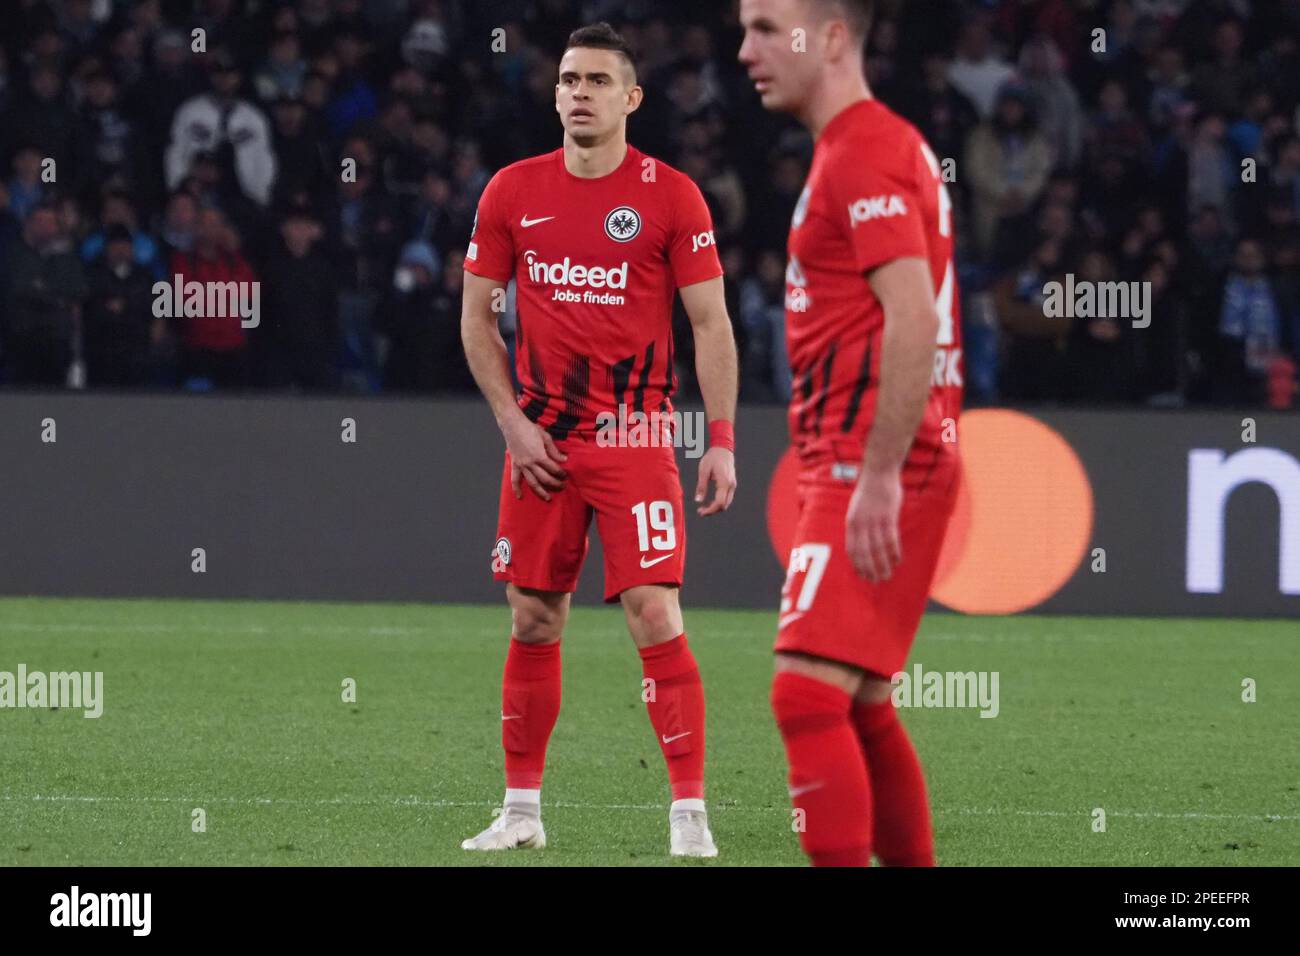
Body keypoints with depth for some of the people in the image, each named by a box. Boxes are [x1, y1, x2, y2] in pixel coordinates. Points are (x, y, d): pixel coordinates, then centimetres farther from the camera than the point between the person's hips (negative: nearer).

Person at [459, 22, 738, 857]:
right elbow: (477, 317, 10)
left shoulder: (671, 196, -3)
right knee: (533, 621, 8)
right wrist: (513, 422, 0)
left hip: (634, 440, -3)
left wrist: (721, 438, -11)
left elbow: (712, 325, -3)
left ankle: (690, 813, -8)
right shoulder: (512, 192, 5)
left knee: (656, 616, -11)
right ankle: (522, 810, 17)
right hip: (540, 441, 3)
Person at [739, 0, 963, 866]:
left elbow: (912, 321, -23)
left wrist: (878, 478, -26)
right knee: (860, 708, 14)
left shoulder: (865, 153, -13)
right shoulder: (883, 145, 19)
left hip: (874, 471, -11)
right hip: (858, 466, 11)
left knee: (807, 691, -17)